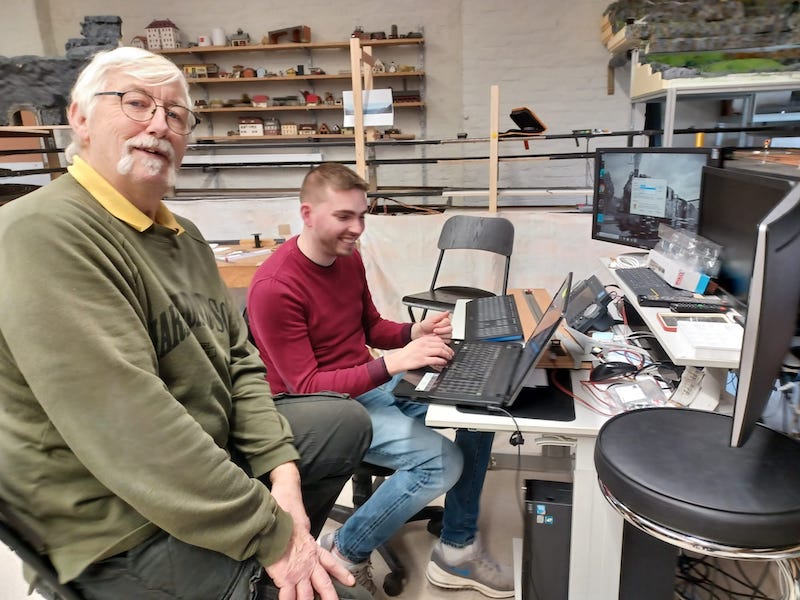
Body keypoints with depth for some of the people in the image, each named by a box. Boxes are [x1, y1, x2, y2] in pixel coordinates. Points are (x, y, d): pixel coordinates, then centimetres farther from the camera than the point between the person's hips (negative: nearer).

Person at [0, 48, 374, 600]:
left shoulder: (184, 237, 8)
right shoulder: (46, 232, -21)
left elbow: (239, 360, 5)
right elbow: (127, 424, -29)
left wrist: (282, 472, -8)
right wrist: (271, 533, -25)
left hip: (211, 447, 9)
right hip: (125, 527, -9)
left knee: (347, 421, 17)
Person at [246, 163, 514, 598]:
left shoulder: (349, 257, 3)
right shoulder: (274, 287, -22)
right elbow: (307, 388, -23)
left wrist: (413, 333, -7)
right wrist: (392, 363, -33)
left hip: (371, 383, 8)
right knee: (441, 461, -24)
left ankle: (458, 549, 10)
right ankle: (344, 554, 2)